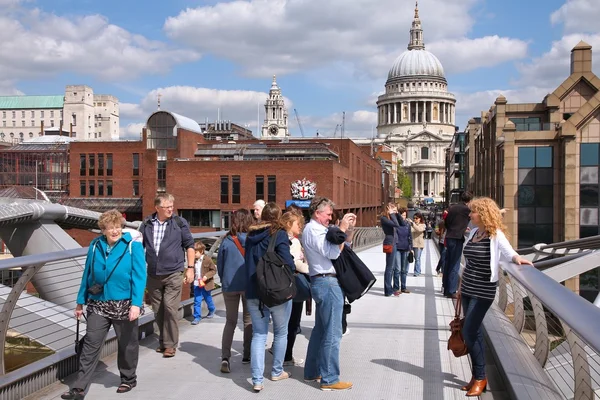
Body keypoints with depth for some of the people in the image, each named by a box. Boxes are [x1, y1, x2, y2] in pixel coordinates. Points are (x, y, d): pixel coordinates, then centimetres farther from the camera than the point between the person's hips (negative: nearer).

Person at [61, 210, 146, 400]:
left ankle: (128, 379, 31)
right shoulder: (95, 246, 1)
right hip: (98, 305, 3)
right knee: (90, 344, 1)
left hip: (125, 305, -3)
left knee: (127, 345, 12)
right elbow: (87, 275, 8)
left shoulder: (133, 245, -11)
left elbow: (139, 276, -15)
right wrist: (81, 301, 10)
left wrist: (136, 304, -22)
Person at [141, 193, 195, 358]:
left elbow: (189, 245, 1)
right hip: (153, 275, 3)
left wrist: (190, 268, -4)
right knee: (158, 310, 10)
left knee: (170, 307, -9)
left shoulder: (180, 223, -3)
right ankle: (163, 340, 25)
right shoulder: (147, 224, 4)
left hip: (173, 274, -3)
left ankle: (170, 344, 1)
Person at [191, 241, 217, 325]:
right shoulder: (194, 261, 3)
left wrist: (207, 276, -23)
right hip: (196, 284, 4)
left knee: (208, 299, 15)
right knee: (197, 301, 1)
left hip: (206, 284, -4)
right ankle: (197, 317, 6)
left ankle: (212, 310, 43)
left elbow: (214, 270, -11)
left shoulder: (207, 260, -13)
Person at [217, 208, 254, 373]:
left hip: (230, 285, 0)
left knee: (230, 322, 6)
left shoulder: (227, 241, -4)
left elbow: (220, 263, 3)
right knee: (249, 320, 15)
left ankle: (225, 357, -9)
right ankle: (247, 355, 20)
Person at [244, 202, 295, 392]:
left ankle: (257, 380, -1)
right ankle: (277, 371, 27)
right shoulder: (279, 234, -10)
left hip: (254, 291, 4)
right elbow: (287, 262, -17)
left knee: (259, 335, 6)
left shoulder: (251, 235, 8)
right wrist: (290, 274, 3)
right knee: (280, 332, 15)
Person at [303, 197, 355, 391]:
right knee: (332, 333, -6)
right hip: (328, 283, -11)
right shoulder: (313, 230, -14)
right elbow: (332, 252, -23)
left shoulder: (317, 229, 18)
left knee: (320, 330, 17)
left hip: (322, 283, 11)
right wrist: (342, 228, -20)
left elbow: (341, 246, 19)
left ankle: (312, 372, 26)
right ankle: (329, 379, -1)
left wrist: (348, 228, 6)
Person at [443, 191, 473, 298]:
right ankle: (451, 291, -4)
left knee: (447, 264, 11)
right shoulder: (467, 209, -8)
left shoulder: (452, 208, 9)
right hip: (457, 239, -7)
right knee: (455, 266, -4)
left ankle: (446, 289, 18)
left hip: (449, 237, 7)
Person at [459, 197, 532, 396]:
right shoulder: (473, 232, 8)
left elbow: (509, 252, -23)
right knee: (475, 332, 11)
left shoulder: (496, 234, -13)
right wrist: (461, 285, 18)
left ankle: (480, 377, 5)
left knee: (468, 333, -9)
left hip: (483, 291, -7)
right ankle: (477, 376, 21)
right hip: (468, 288, 7)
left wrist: (517, 257, -46)